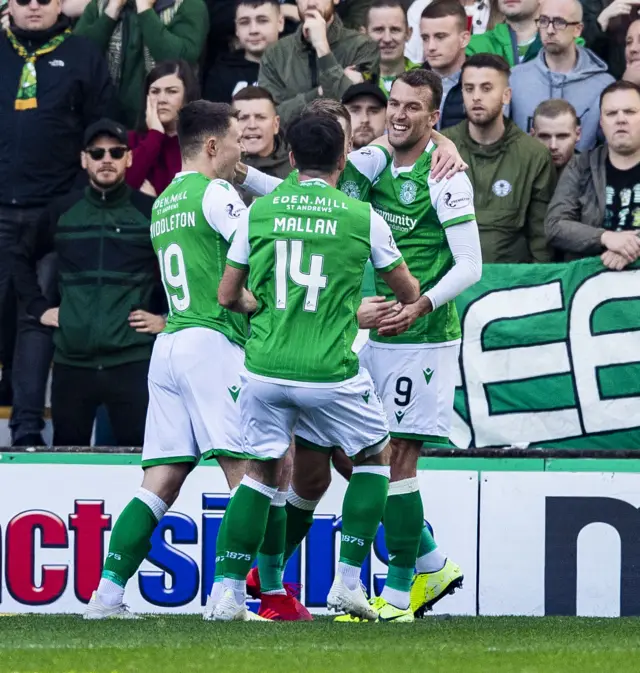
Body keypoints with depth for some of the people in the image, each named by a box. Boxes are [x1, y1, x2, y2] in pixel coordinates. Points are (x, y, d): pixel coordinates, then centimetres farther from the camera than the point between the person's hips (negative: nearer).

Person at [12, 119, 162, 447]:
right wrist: (39, 307, 13)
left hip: (133, 361, -3)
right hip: (71, 363, 3)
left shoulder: (150, 212, 0)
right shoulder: (61, 213, 10)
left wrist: (169, 319, -1)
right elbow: (23, 258, 25)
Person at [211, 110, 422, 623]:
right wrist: (403, 308, 33)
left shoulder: (259, 211, 2)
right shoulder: (362, 217, -3)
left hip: (265, 369, 2)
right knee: (376, 455, 19)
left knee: (261, 470, 17)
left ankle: (229, 592, 8)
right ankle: (348, 581, 12)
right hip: (331, 371, -2)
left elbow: (228, 295, 9)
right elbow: (409, 293, 10)